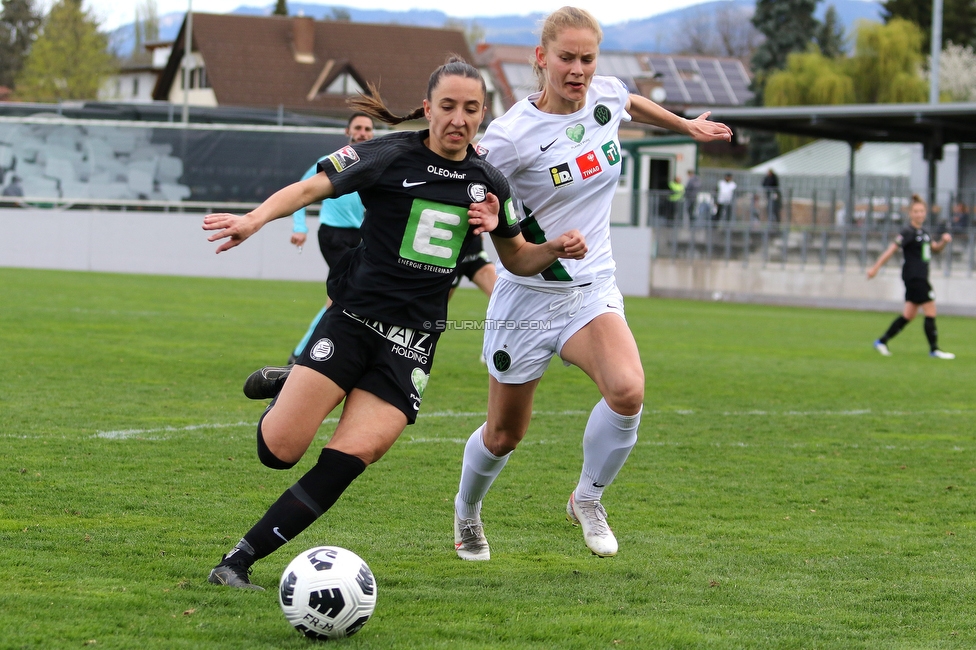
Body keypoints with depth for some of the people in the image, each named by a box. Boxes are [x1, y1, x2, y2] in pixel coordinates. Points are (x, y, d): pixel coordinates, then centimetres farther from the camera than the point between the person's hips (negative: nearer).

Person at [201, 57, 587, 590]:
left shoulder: (488, 183, 10)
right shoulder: (391, 156, -5)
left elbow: (516, 259, 23)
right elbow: (311, 188, -13)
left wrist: (557, 249, 2)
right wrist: (255, 219, -31)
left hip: (412, 343, 3)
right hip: (353, 321, -3)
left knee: (351, 456, -16)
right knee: (279, 450, -11)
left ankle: (240, 561, -8)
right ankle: (288, 391, 26)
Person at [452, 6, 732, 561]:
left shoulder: (606, 95, -3)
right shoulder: (513, 134, -19)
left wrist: (688, 126, 37)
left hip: (594, 288, 3)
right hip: (528, 295, -3)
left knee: (627, 391, -26)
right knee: (504, 435, 8)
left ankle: (588, 499, 0)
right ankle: (467, 512, 42)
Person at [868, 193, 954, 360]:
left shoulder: (922, 232, 14)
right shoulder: (908, 232, -12)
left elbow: (934, 248, 28)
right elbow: (892, 249, -16)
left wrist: (943, 241, 6)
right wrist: (875, 268, -21)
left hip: (920, 278, 9)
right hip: (914, 276, -9)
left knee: (909, 315, 11)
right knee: (930, 312, -7)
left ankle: (882, 341, 16)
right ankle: (934, 349, -1)